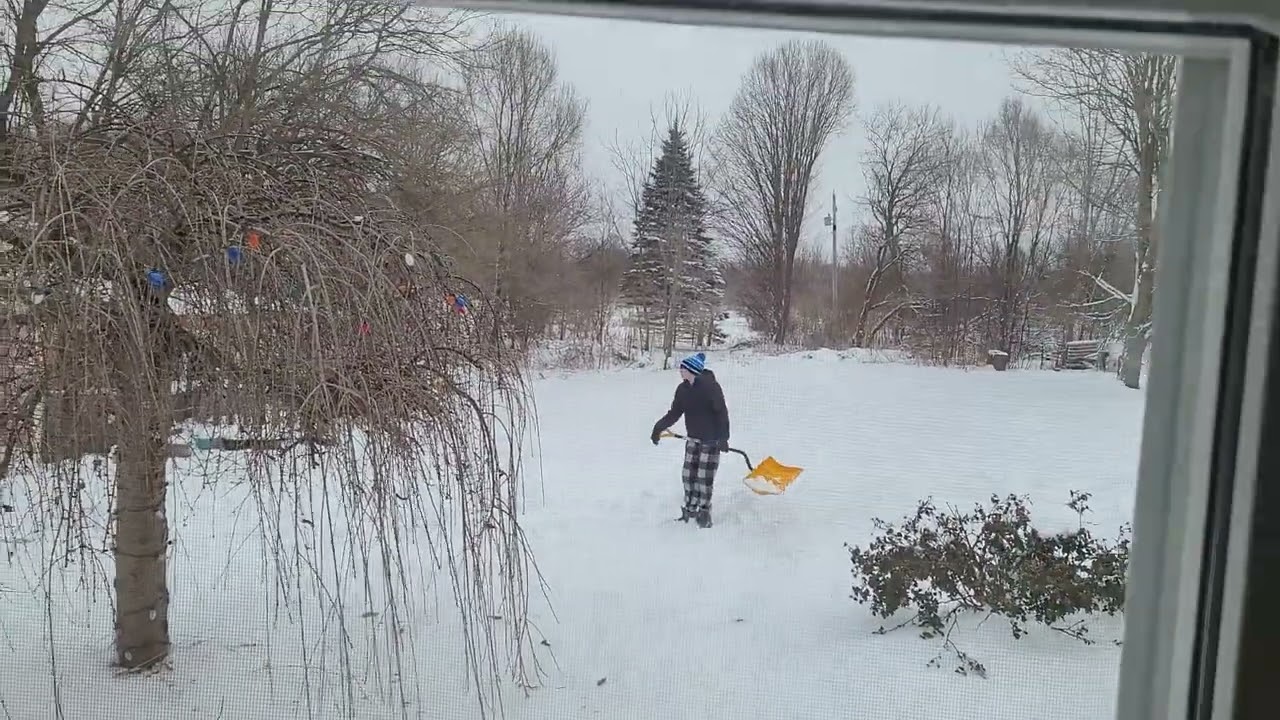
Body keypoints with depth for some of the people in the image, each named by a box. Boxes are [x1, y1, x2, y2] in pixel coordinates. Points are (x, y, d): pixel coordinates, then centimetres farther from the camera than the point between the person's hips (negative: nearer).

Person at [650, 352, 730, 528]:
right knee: (689, 475, 7)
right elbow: (674, 413, 6)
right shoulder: (683, 389, 2)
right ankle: (690, 510, 19)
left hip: (711, 439, -6)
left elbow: (722, 413, -17)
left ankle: (704, 512, 8)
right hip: (693, 437, 7)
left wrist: (723, 437, -22)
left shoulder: (710, 386, -18)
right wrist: (659, 428, -5)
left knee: (704, 477, -4)